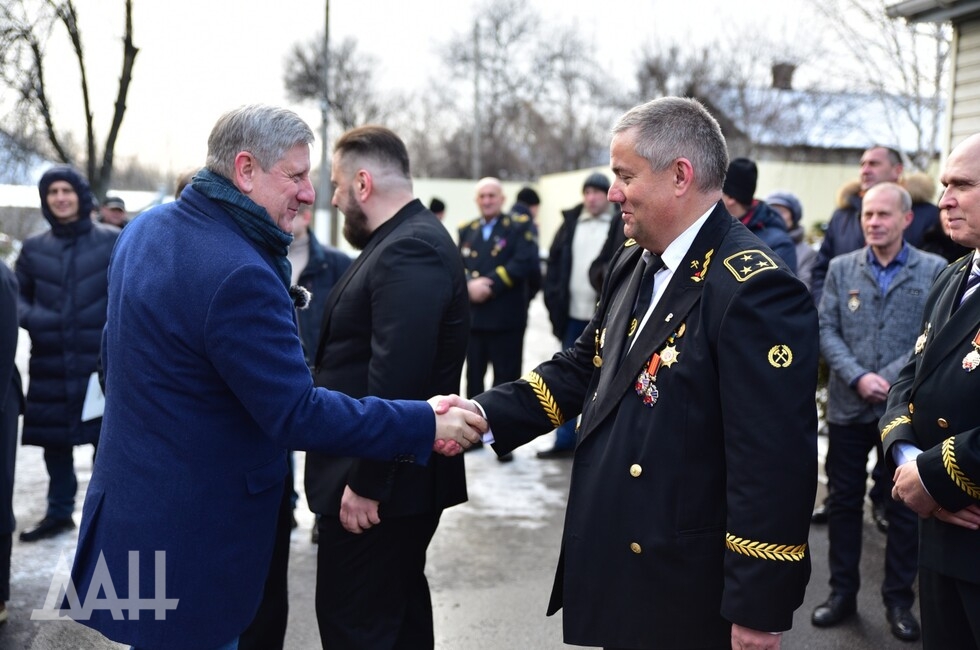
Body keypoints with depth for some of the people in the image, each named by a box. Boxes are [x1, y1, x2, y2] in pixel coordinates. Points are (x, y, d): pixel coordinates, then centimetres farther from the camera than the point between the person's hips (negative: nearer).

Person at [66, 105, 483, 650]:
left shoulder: (144, 229, 3)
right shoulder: (238, 275, -28)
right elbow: (298, 415, -26)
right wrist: (424, 425, -21)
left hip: (130, 499, 10)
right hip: (190, 536, -10)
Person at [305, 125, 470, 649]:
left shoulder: (409, 248, -20)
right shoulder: (407, 239, 13)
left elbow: (396, 378, -27)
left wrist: (365, 482, -23)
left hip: (379, 483, -10)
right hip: (393, 473, 10)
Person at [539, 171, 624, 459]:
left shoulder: (621, 225, -4)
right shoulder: (571, 223, 10)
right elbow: (555, 262, 9)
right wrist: (555, 301, 2)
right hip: (573, 316, 5)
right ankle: (565, 441, 21)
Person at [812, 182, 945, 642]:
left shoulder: (934, 270, -2)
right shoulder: (841, 268, 5)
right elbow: (826, 330, 0)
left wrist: (890, 380, -16)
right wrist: (858, 377, -14)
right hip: (848, 406, 2)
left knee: (904, 508, 8)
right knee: (844, 502, 11)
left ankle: (899, 599, 24)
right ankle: (842, 592, 24)